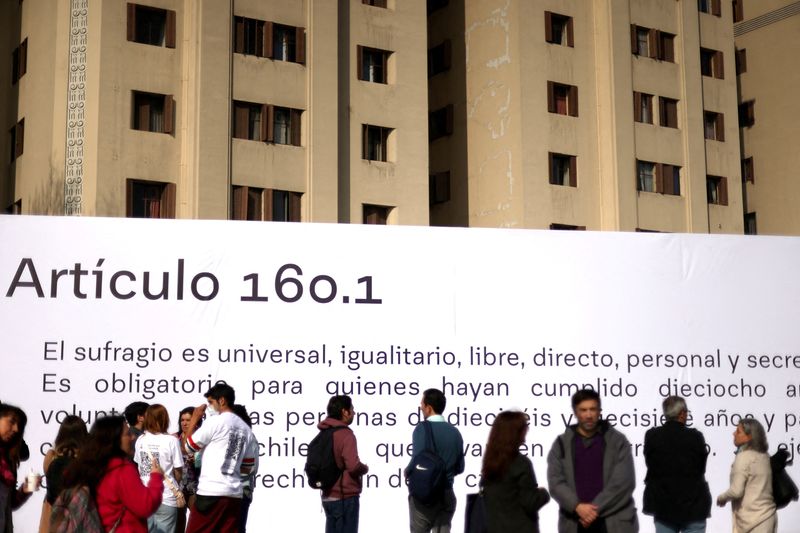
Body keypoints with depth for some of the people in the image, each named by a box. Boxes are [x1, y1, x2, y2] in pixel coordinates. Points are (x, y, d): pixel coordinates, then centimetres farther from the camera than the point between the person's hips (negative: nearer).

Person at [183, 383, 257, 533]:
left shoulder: (215, 421, -6)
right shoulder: (246, 429, 13)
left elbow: (187, 446, 3)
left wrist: (194, 419, 13)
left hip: (210, 492, -6)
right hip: (235, 494, 6)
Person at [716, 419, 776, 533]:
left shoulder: (744, 457, -13)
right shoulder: (764, 456, 10)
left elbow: (736, 490, -17)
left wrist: (721, 498, 0)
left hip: (753, 519, -8)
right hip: (768, 516, 8)